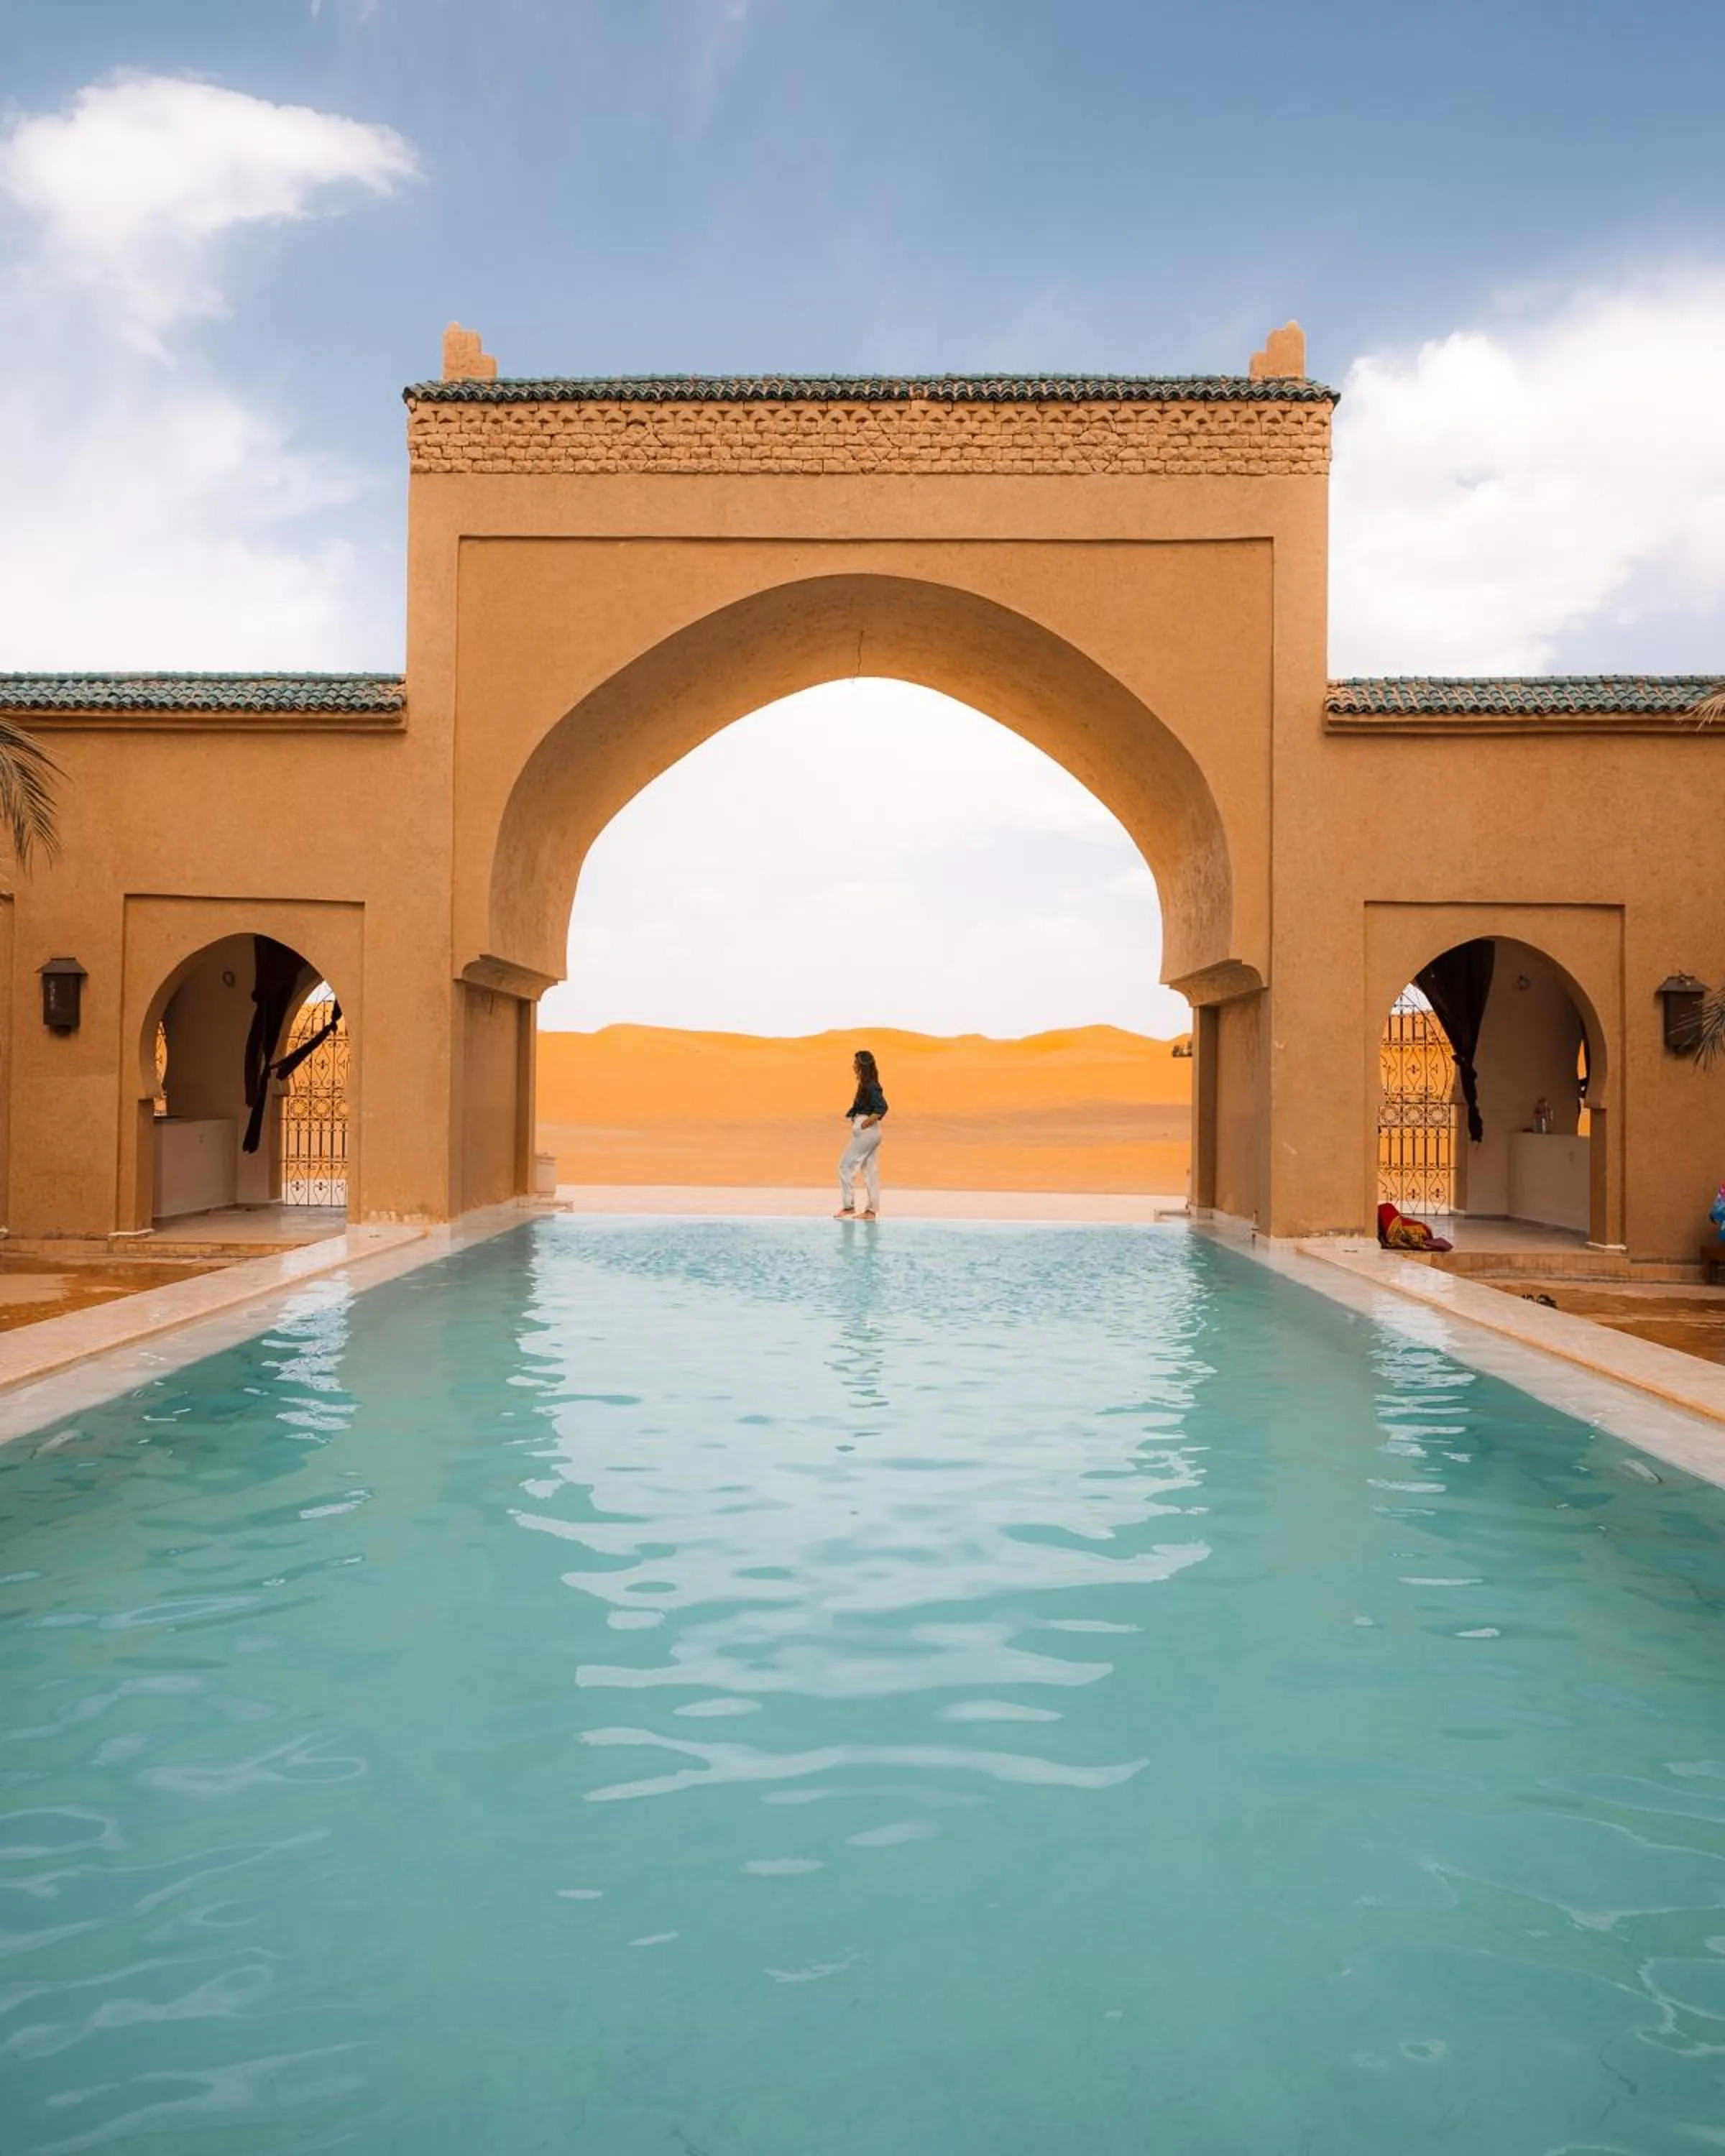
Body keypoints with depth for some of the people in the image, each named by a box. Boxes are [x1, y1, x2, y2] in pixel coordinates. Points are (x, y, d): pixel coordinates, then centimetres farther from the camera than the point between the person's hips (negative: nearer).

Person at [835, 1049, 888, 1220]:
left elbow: (882, 1108, -25)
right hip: (872, 1132, 10)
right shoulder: (866, 1084, 11)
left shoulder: (870, 1086, -17)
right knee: (870, 1170, 11)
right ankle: (871, 1210, 14)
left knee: (846, 1166, -2)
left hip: (866, 1131, -10)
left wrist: (865, 1124, -19)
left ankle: (848, 1206, 4)